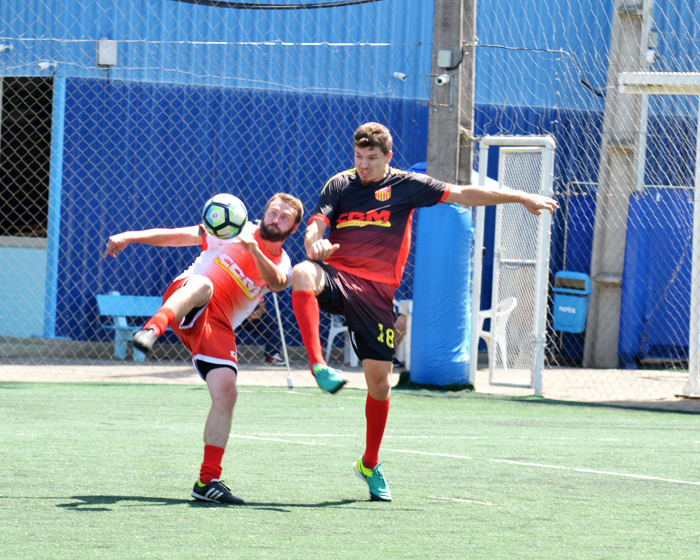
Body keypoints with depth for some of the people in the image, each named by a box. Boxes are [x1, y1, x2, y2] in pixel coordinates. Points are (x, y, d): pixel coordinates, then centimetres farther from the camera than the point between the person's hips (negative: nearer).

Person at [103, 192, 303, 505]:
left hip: (218, 327, 3)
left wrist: (254, 250, -32)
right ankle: (152, 330, -67)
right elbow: (178, 236, 12)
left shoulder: (281, 266, 13)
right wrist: (131, 237, 1)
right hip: (182, 297, -3)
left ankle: (208, 481, -10)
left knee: (226, 392, -16)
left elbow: (276, 282, -12)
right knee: (203, 284, -38)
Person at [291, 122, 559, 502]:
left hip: (376, 289, 0)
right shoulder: (339, 185, 8)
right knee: (302, 274, -37)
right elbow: (316, 224, -3)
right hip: (336, 274, 0)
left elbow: (463, 195, 7)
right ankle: (318, 365, -40)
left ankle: (370, 464, 20)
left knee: (379, 379, -1)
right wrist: (314, 244, -28)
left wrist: (521, 198, 5)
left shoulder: (406, 186, 6)